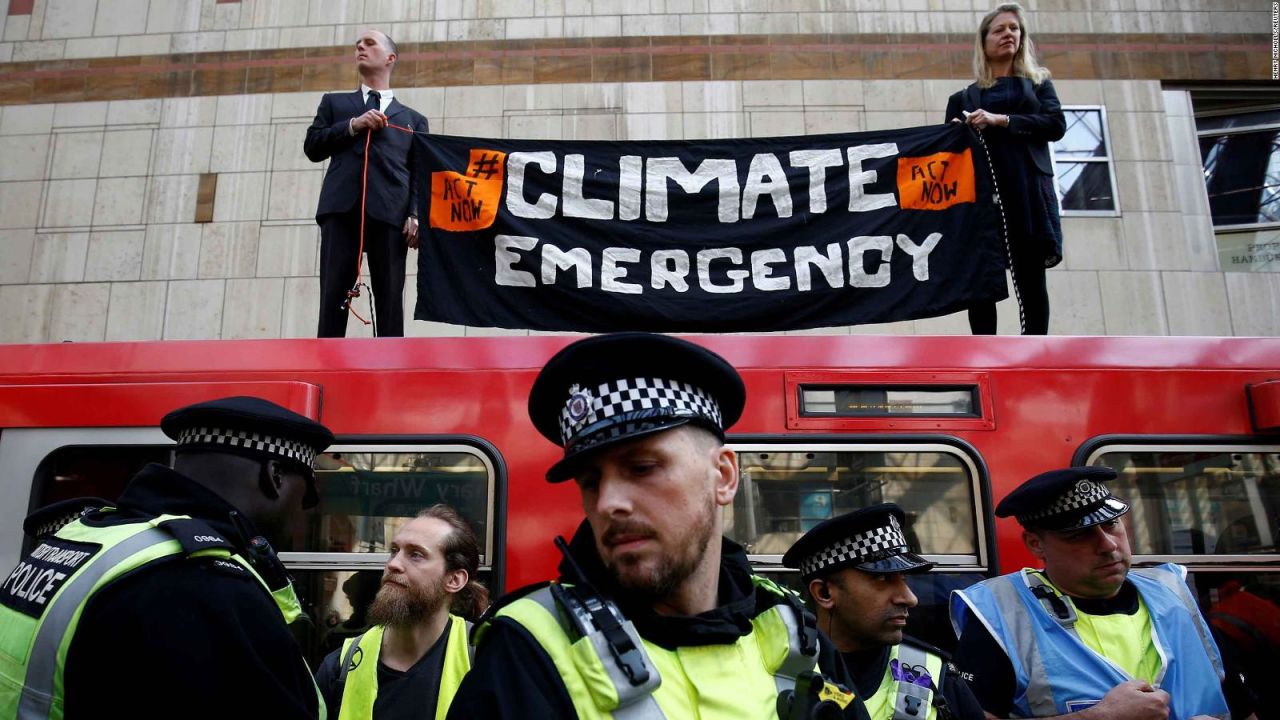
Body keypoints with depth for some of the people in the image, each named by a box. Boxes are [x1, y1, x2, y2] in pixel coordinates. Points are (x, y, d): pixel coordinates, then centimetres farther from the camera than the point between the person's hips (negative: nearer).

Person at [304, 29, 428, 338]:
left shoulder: (412, 119, 23)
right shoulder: (335, 102, 27)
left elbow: (419, 175, 11)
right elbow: (312, 147, 15)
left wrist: (415, 214, -6)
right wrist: (353, 125, 2)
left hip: (390, 213, -1)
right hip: (341, 208, 1)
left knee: (390, 300, -6)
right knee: (333, 297, -7)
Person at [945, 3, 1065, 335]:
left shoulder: (1038, 82, 18)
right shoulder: (965, 97, 17)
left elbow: (1056, 124, 1)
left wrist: (1000, 120, -9)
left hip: (1028, 189, 0)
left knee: (1031, 281, -5)